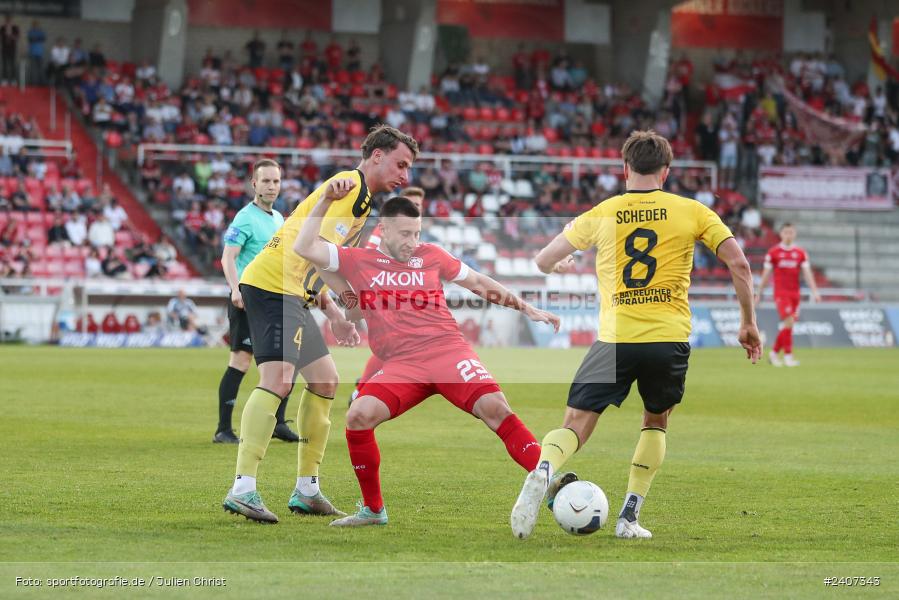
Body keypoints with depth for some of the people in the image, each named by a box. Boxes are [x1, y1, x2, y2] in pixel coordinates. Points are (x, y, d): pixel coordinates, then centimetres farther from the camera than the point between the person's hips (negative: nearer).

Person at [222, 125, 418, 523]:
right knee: (277, 379, -21)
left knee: (325, 379, 13)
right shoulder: (351, 184, -10)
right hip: (272, 285, -11)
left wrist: (334, 315, 16)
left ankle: (306, 490, 18)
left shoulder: (362, 198, 23)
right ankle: (243, 489, -28)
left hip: (292, 292, 11)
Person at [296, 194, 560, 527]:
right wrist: (326, 201, -1)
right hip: (401, 365, 0)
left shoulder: (430, 255, 13)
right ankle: (373, 510, -4)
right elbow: (304, 248, 5)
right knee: (359, 415, -22)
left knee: (495, 408, -23)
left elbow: (477, 282, 25)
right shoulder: (357, 262, 12)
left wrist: (529, 309, 25)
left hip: (448, 350, 0)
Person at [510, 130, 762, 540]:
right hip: (669, 338, 1)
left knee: (576, 426, 0)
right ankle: (630, 517, 14)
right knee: (656, 422, 24)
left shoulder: (601, 214, 9)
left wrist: (561, 266, 39)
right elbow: (738, 264, 2)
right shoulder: (691, 211, 8)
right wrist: (748, 323, 13)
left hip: (614, 339, 0)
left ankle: (543, 469, -33)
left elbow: (543, 262, 15)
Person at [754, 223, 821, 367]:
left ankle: (774, 353, 23)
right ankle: (788, 355, -14)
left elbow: (807, 273, 2)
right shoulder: (773, 252, 0)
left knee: (787, 326, 7)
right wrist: (759, 294, 5)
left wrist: (814, 291, -10)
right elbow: (766, 274, 4)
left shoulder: (801, 253, 8)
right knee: (789, 322, -17)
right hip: (781, 293, -4)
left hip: (795, 294, 4)